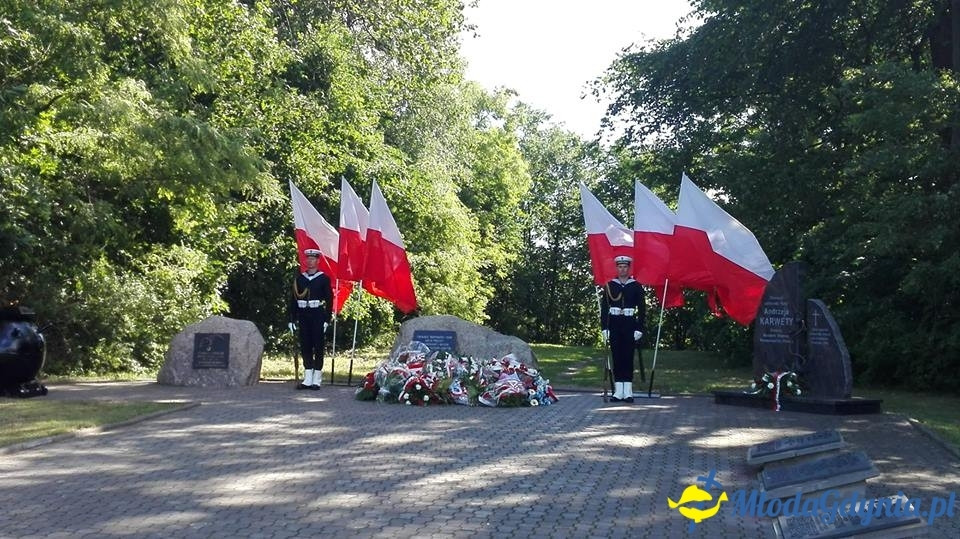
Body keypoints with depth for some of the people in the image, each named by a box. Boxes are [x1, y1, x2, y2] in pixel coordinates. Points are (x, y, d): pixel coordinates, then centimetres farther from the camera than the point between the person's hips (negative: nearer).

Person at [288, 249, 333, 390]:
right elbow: (293, 299, 9)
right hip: (303, 316, 3)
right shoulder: (299, 279, 9)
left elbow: (329, 300, -2)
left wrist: (326, 320, -9)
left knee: (318, 346, 0)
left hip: (318, 316, -3)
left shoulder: (324, 279, 0)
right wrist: (292, 319, 4)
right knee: (305, 347, 5)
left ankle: (317, 380, 5)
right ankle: (308, 379, 11)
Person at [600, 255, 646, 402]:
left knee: (628, 357, -1)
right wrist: (604, 327, -3)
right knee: (616, 357, 2)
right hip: (614, 325, 1)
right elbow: (604, 308, 5)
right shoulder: (610, 285, 6)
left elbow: (642, 309, 3)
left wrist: (639, 329, -5)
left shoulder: (636, 286, 4)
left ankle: (628, 391, 2)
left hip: (630, 325, -1)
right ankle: (618, 391, 6)